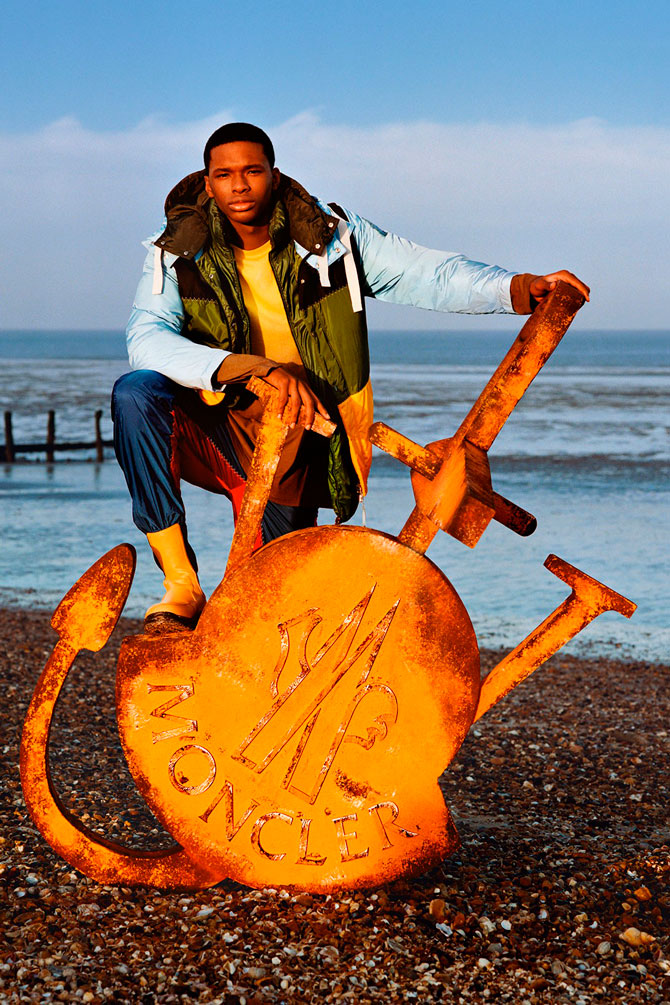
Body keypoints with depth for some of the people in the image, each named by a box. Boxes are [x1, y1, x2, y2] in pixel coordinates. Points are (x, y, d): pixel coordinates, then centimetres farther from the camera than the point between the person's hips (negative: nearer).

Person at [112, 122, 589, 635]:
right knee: (136, 392, -32)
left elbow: (428, 274, -6)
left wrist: (520, 289, -24)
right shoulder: (178, 253, -10)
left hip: (291, 450, 2)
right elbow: (147, 341, -26)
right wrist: (258, 368, -40)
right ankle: (181, 584, -26)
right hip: (210, 432, -1)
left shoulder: (329, 236, -5)